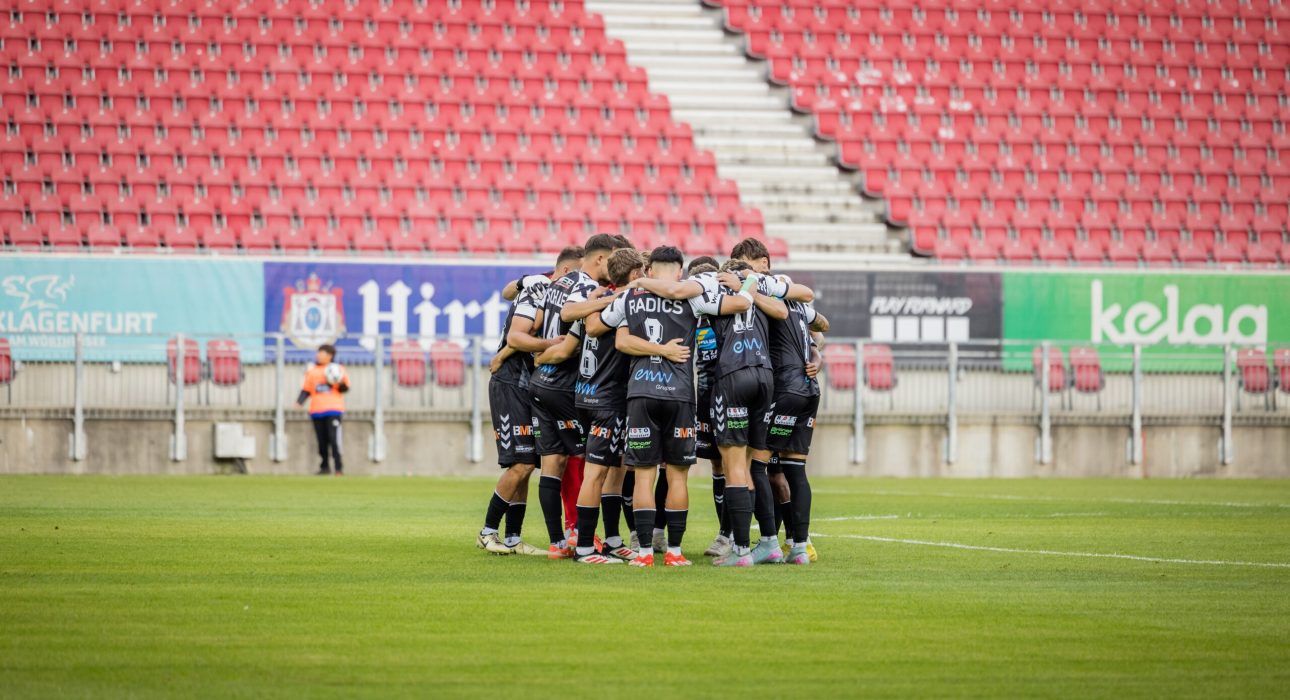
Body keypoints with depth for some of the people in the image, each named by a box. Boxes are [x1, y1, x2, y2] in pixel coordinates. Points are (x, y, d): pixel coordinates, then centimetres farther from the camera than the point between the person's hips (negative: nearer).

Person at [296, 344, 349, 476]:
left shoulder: (338, 370, 5)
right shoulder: (311, 372, 15)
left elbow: (344, 389, 3)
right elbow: (306, 390, 15)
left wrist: (341, 383, -19)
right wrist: (299, 401, 0)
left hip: (333, 410, -4)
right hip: (316, 410, 4)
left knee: (334, 439, -13)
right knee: (322, 440, 4)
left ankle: (338, 467, -10)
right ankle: (324, 467, 12)